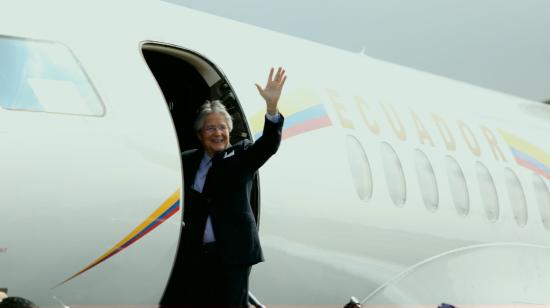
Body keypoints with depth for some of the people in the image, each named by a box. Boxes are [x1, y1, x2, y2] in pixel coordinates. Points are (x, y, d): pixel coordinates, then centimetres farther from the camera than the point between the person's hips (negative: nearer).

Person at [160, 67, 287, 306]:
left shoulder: (241, 156, 5)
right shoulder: (187, 161, 11)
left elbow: (269, 145, -12)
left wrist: (272, 105, -28)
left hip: (231, 252, -2)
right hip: (193, 253, 2)